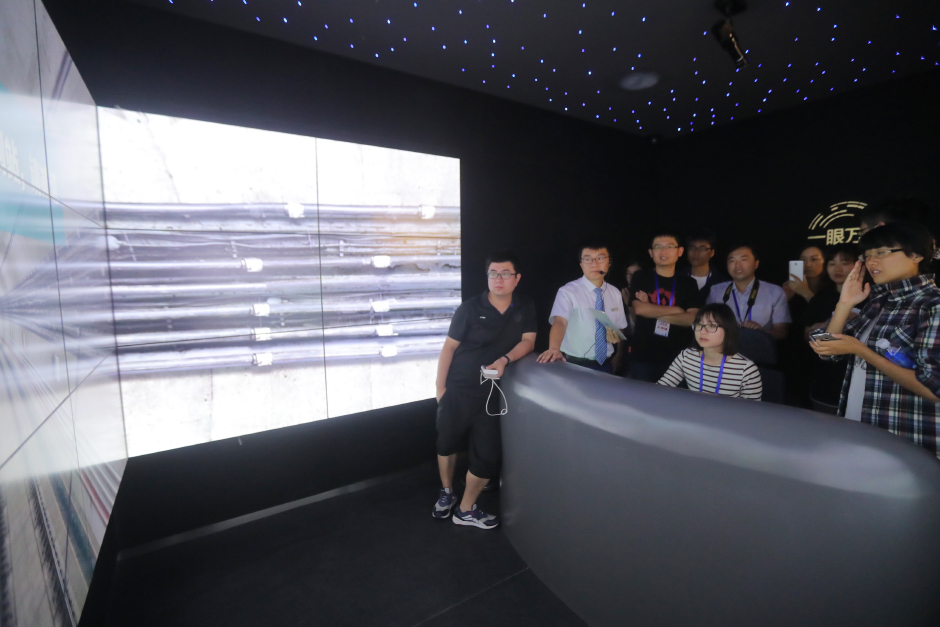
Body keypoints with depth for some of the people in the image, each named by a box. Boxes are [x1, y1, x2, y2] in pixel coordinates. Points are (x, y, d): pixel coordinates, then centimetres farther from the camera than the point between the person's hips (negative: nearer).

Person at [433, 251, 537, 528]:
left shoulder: (525, 308, 0)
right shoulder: (470, 308, -9)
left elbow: (527, 341, -1)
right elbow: (449, 347, -5)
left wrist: (504, 360, -20)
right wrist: (440, 387, -5)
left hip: (490, 392, 2)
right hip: (457, 390, -2)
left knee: (489, 455, 2)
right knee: (448, 444, 14)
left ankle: (466, 510, 26)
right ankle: (447, 492, 43)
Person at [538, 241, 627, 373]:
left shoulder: (615, 293, 3)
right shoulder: (567, 291, -13)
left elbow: (621, 327, 14)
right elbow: (560, 321, -29)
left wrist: (617, 336, -10)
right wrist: (554, 349, -48)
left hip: (605, 365, 5)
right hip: (574, 365, -4)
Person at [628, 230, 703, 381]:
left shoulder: (688, 283, 6)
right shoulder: (641, 278, 3)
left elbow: (692, 318, -5)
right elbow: (639, 309, -12)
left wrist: (652, 311, -11)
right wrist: (675, 310, -5)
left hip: (678, 359, 2)